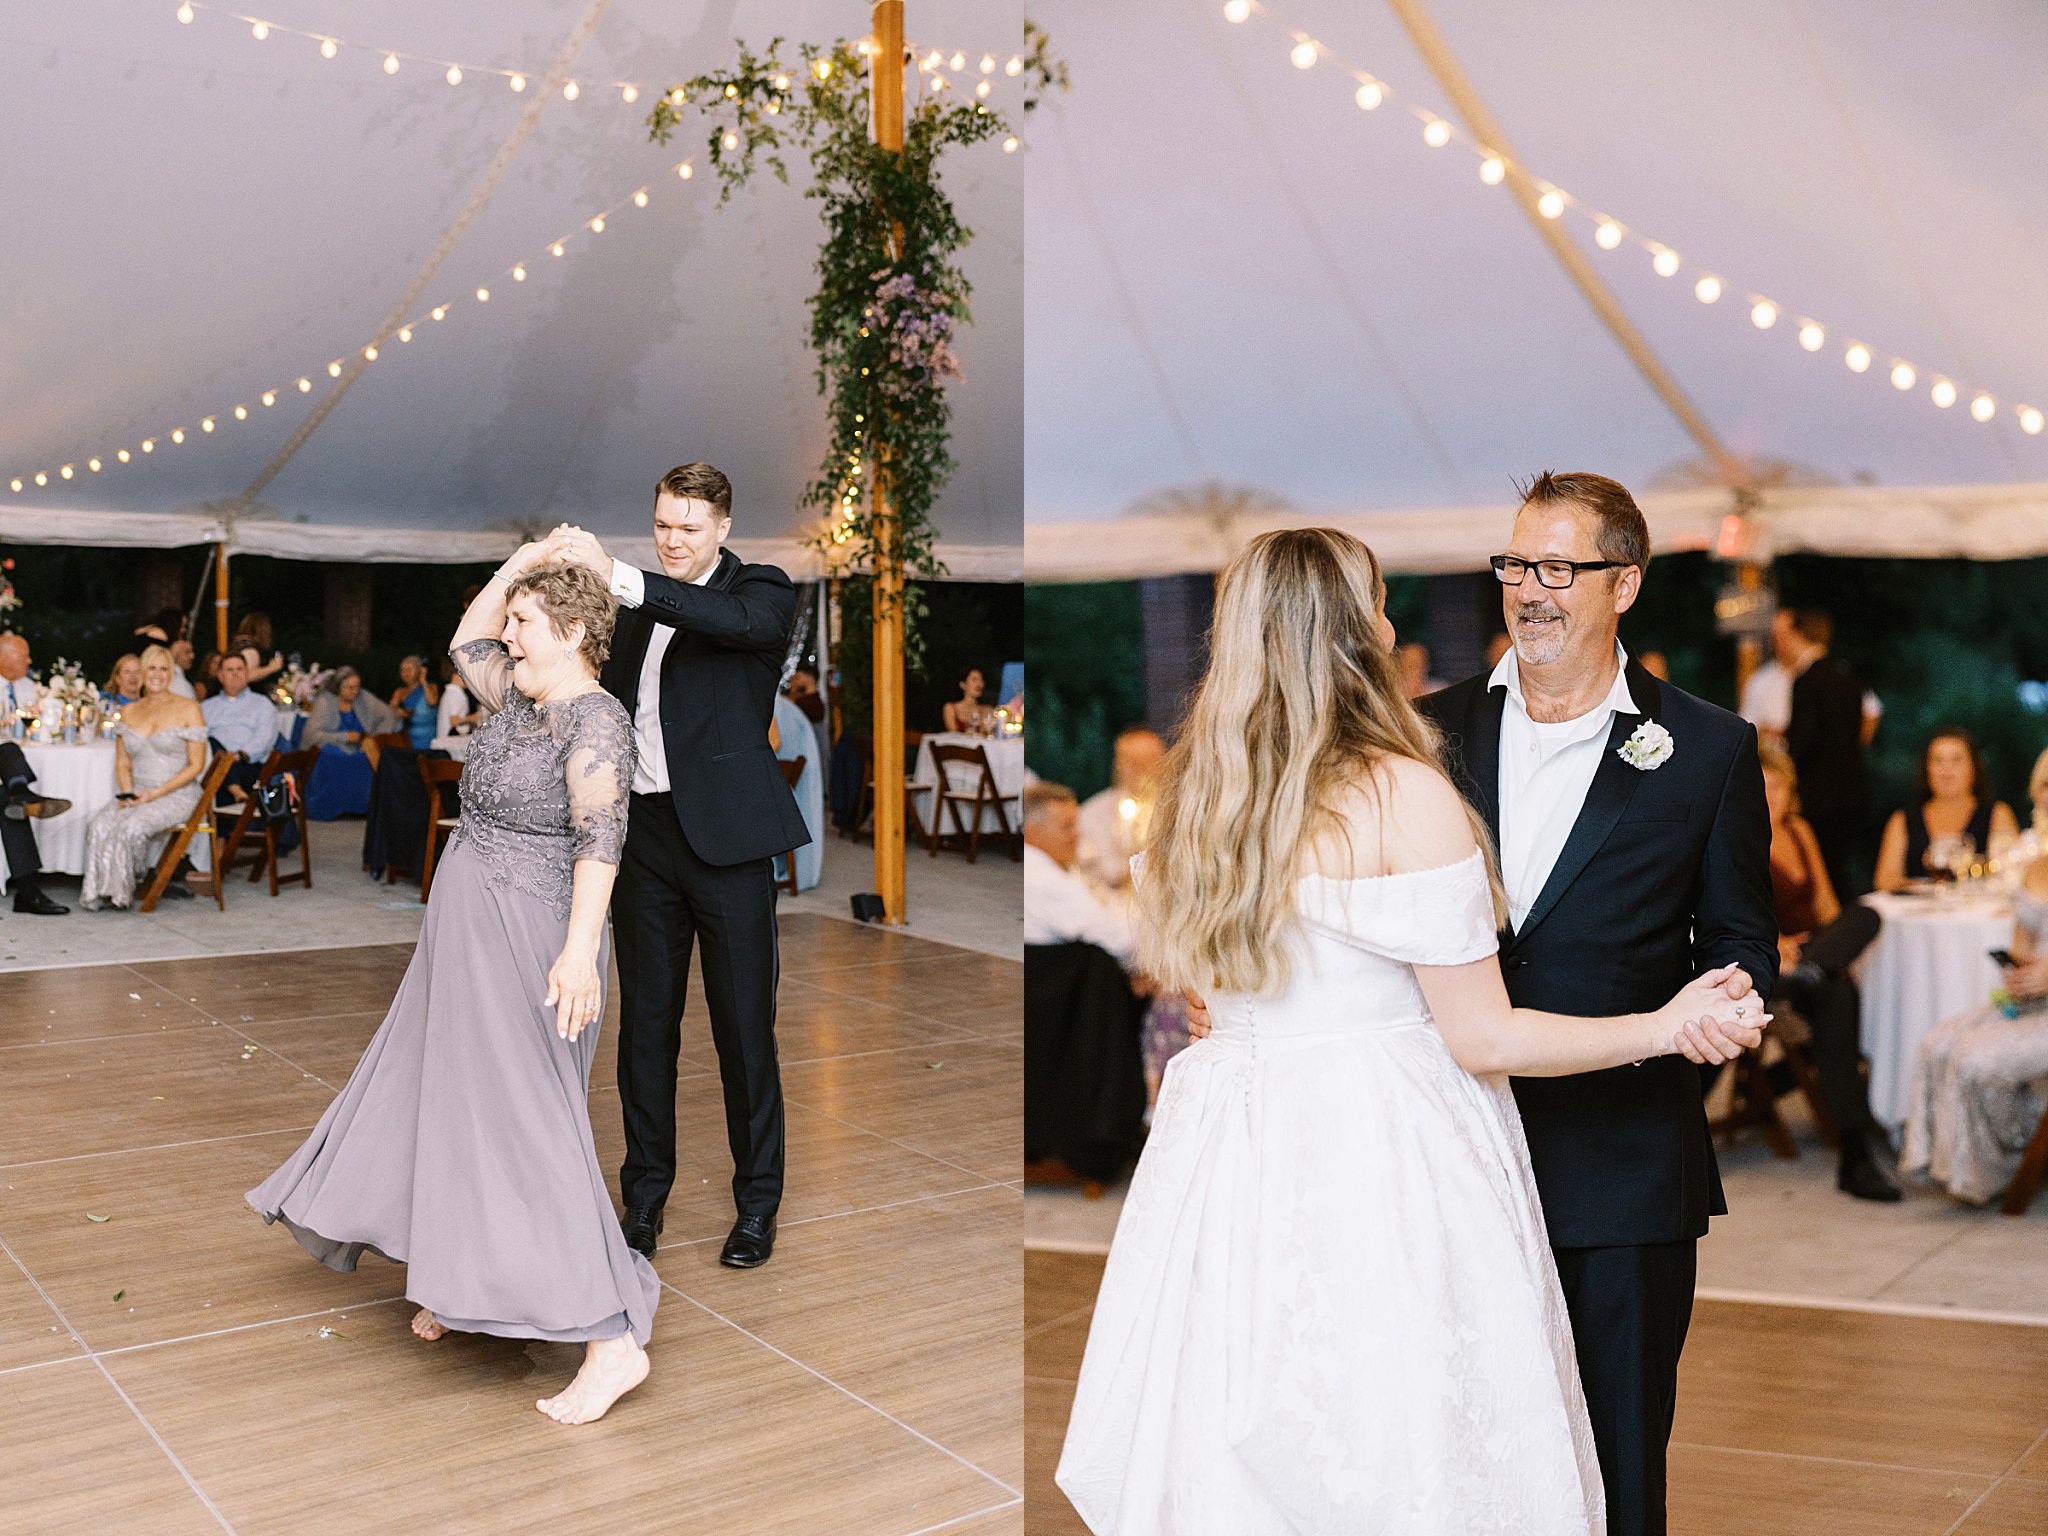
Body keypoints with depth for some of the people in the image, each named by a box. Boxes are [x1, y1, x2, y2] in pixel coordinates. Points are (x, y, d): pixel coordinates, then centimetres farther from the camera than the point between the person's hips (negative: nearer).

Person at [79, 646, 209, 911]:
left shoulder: (188, 710, -1)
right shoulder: (129, 712, 15)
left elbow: (195, 765, -5)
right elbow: (122, 763, 16)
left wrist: (155, 793, -13)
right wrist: (127, 792, -6)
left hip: (176, 796, -4)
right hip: (137, 793, 4)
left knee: (132, 826, -31)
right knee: (99, 826, -26)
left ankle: (119, 892, -10)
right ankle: (99, 892, -16)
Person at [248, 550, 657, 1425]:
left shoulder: (595, 720, -15)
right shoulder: (521, 699, 11)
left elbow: (600, 837, -24)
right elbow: (465, 645, 29)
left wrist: (580, 949, -32)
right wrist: (516, 567, 18)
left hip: (528, 942, -10)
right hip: (469, 934, 10)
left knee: (523, 1122, -10)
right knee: (449, 1100, 18)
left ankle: (612, 1343, -7)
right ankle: (468, 1283, 36)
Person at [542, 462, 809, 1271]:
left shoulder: (762, 593, -3)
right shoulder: (641, 604, 13)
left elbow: (736, 620, -28)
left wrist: (617, 576, -34)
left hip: (725, 837, -5)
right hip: (644, 832, 5)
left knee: (744, 1023, 3)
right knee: (645, 1021, 11)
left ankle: (757, 1202, 17)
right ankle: (645, 1193, 25)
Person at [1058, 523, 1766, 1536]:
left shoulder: (1195, 792, 3)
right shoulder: (1405, 794, -14)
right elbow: (1483, 1038, -11)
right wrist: (1664, 1028, -1)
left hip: (1234, 1161, 6)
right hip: (1385, 1167, -6)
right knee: (1400, 1455, 9)